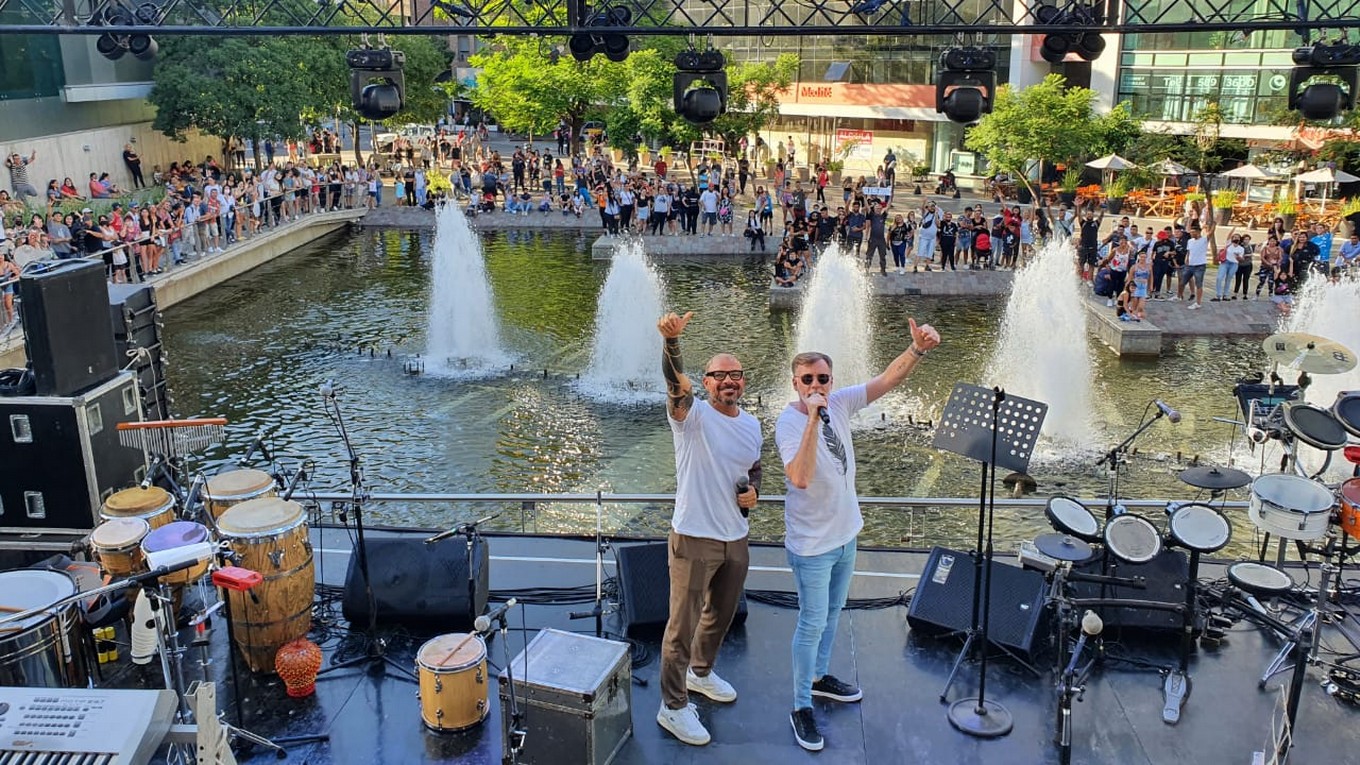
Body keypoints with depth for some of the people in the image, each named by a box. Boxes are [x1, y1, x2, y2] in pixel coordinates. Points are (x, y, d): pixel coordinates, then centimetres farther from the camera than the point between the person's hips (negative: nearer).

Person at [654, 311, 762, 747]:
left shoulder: (752, 426, 6)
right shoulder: (692, 416, -15)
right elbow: (675, 382, -36)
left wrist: (753, 491, -2)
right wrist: (671, 340, -55)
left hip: (736, 537, 7)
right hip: (694, 538, -6)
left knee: (721, 615, 24)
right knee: (684, 624, 2)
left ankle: (701, 673, 49)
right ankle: (673, 707, 17)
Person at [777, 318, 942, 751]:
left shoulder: (839, 403, -6)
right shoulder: (789, 423, -24)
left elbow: (887, 381, -8)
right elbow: (800, 478, -39)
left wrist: (918, 349, -25)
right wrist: (813, 419, -43)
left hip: (845, 533, 7)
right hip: (812, 544, -7)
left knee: (832, 613, 23)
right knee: (812, 624, 2)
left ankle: (819, 677, 44)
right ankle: (802, 708, 17)